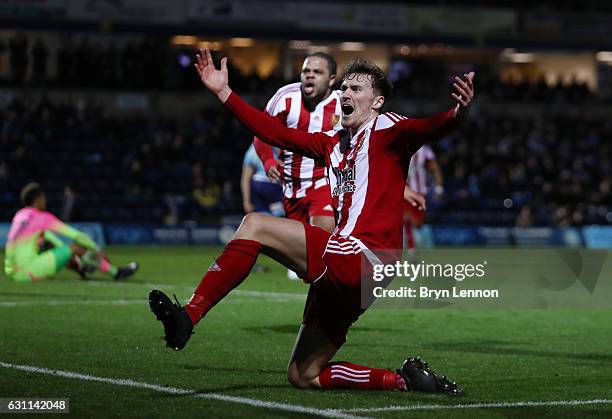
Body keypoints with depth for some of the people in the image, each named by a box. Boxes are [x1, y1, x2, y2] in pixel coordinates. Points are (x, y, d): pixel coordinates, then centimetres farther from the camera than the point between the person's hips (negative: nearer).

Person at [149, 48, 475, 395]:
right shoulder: (335, 143, 24)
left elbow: (424, 130, -20)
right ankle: (403, 380, 9)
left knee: (255, 226, -16)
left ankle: (188, 316, -21)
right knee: (302, 376, 10)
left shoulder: (385, 129, 1)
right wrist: (223, 92, 27)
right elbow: (277, 133, 28)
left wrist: (456, 115, -43)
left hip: (363, 259, -9)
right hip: (341, 272, 9)